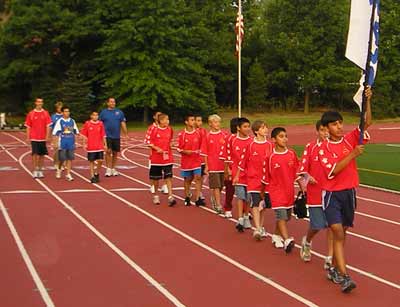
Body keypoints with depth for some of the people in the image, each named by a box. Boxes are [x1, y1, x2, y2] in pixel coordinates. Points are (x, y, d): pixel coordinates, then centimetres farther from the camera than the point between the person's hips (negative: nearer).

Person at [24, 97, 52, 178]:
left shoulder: (45, 113, 4)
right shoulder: (31, 114, 2)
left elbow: (48, 126, 1)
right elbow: (28, 127, 4)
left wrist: (47, 136, -8)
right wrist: (28, 137, -1)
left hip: (43, 138, 1)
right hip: (34, 138, -1)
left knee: (42, 155, 6)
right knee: (35, 154, -6)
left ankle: (40, 170, 17)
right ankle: (35, 171, 0)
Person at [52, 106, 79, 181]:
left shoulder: (72, 121, 7)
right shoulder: (59, 121, -3)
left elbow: (76, 132, 13)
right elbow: (55, 133, -4)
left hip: (71, 144, 3)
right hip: (62, 143, -3)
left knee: (70, 158, 0)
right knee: (62, 159, 2)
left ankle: (68, 174, 6)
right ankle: (59, 170, 30)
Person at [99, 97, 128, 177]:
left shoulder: (119, 112, 7)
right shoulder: (103, 112, 4)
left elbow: (123, 123, 8)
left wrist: (126, 134, 3)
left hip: (116, 136, 2)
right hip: (107, 136, -2)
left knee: (115, 153, 7)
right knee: (108, 151, -10)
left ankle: (113, 169, 19)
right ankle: (108, 169, -3)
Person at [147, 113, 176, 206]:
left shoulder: (169, 129, 3)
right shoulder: (155, 130, -8)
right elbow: (150, 143, -6)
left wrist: (171, 144, 2)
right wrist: (157, 148, -17)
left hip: (167, 158, 2)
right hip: (156, 158, -2)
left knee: (168, 177, -7)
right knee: (156, 178, 10)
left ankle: (170, 197, -11)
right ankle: (156, 196, 27)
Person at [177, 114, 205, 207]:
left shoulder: (198, 133, 1)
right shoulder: (181, 134, -6)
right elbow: (179, 149, -3)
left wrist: (199, 151, -4)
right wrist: (185, 151, -19)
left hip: (197, 160, 1)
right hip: (186, 161, -1)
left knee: (198, 178, -9)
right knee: (187, 179, 10)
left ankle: (197, 199, -8)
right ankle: (187, 198, 26)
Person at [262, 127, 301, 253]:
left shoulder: (292, 154, 0)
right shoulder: (269, 158, -9)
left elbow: (297, 174, 8)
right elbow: (266, 178, 0)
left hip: (289, 192, 4)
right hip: (276, 191, -4)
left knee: (285, 217, 15)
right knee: (281, 216, -15)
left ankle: (277, 236, 36)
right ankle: (287, 240, -25)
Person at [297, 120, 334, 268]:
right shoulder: (310, 147, -1)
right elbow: (302, 168, -2)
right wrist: (308, 176, -20)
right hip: (315, 192, -1)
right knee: (317, 225, 0)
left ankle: (330, 257, 11)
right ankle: (307, 241, 34)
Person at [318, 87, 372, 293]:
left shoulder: (350, 139, 2)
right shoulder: (323, 148, -6)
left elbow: (367, 123, -7)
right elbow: (333, 170, -17)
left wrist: (367, 101, -19)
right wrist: (353, 154, -22)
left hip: (349, 192, 4)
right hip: (332, 194, -4)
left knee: (342, 233, 13)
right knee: (338, 233, -14)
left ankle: (334, 268, 29)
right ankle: (344, 276, -16)